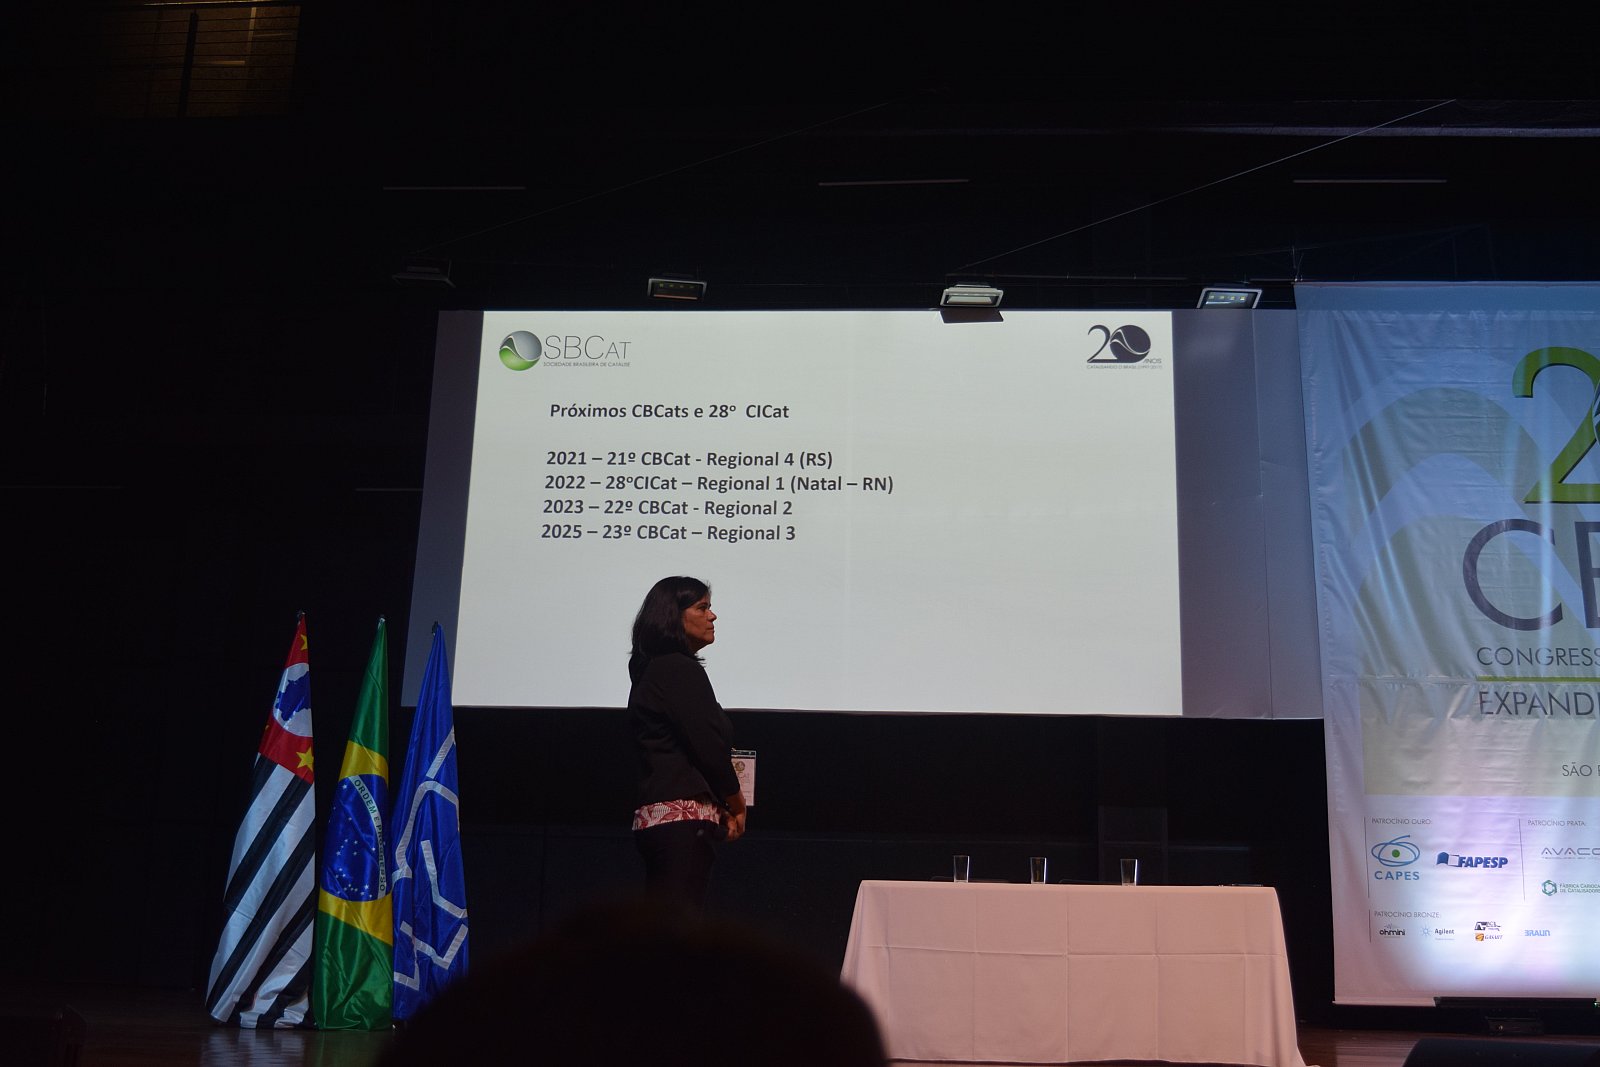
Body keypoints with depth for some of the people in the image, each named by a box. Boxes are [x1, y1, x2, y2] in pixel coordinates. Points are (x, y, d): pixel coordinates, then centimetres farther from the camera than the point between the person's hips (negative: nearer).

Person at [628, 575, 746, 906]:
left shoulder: (652, 669, 20)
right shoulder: (679, 669, -9)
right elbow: (708, 745, -13)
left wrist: (722, 808, 12)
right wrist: (736, 805, 3)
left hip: (655, 815, 10)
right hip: (683, 817, -10)